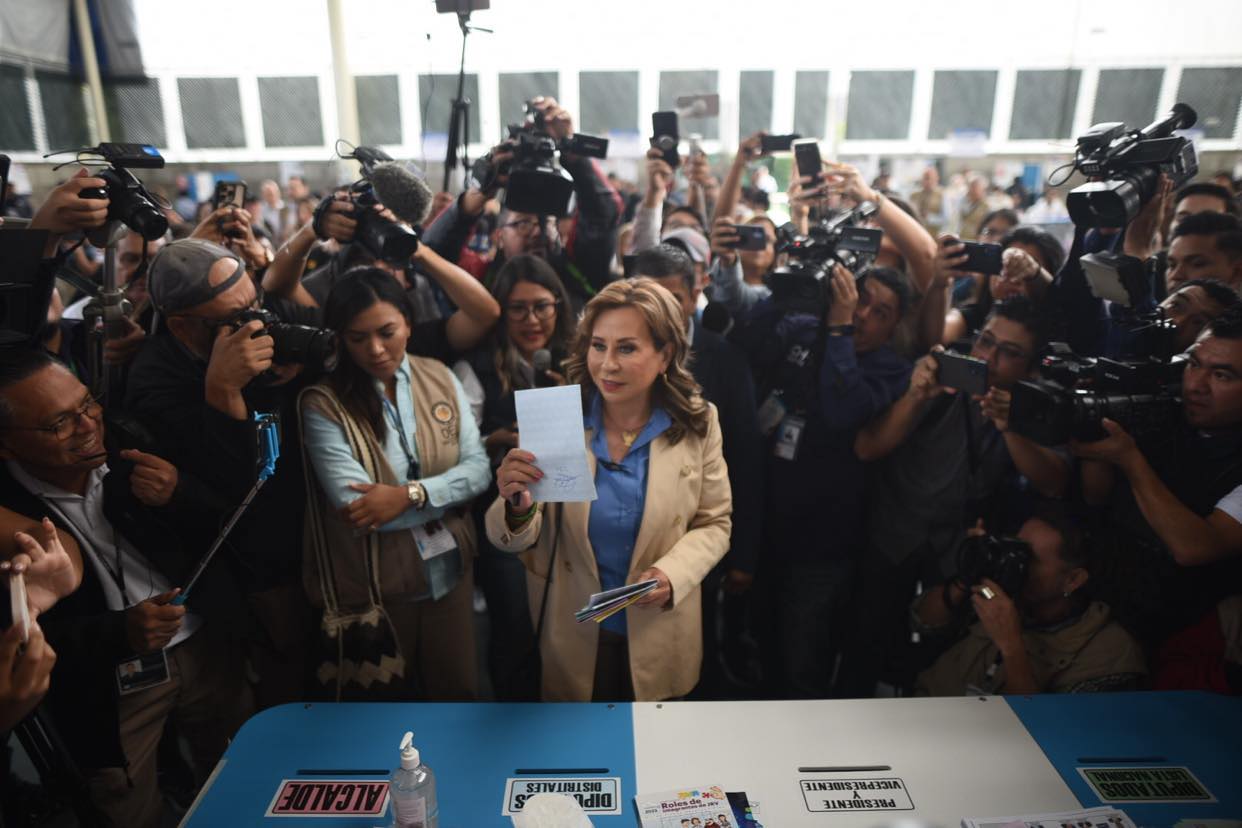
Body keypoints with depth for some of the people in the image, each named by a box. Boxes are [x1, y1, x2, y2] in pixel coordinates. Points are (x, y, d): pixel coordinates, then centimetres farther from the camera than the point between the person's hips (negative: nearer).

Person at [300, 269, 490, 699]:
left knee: (459, 694, 20)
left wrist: (411, 494, -22)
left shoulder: (439, 377, -2)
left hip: (449, 571, 3)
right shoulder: (323, 404, -13)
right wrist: (448, 494, -14)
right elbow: (356, 509, -21)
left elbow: (478, 468, -6)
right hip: (373, 585, -3)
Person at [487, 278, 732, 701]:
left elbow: (714, 524, -2)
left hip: (656, 639, 1)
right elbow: (518, 540, -10)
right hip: (571, 638, 0)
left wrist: (672, 575, -20)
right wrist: (518, 508, -32)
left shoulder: (697, 424, -10)